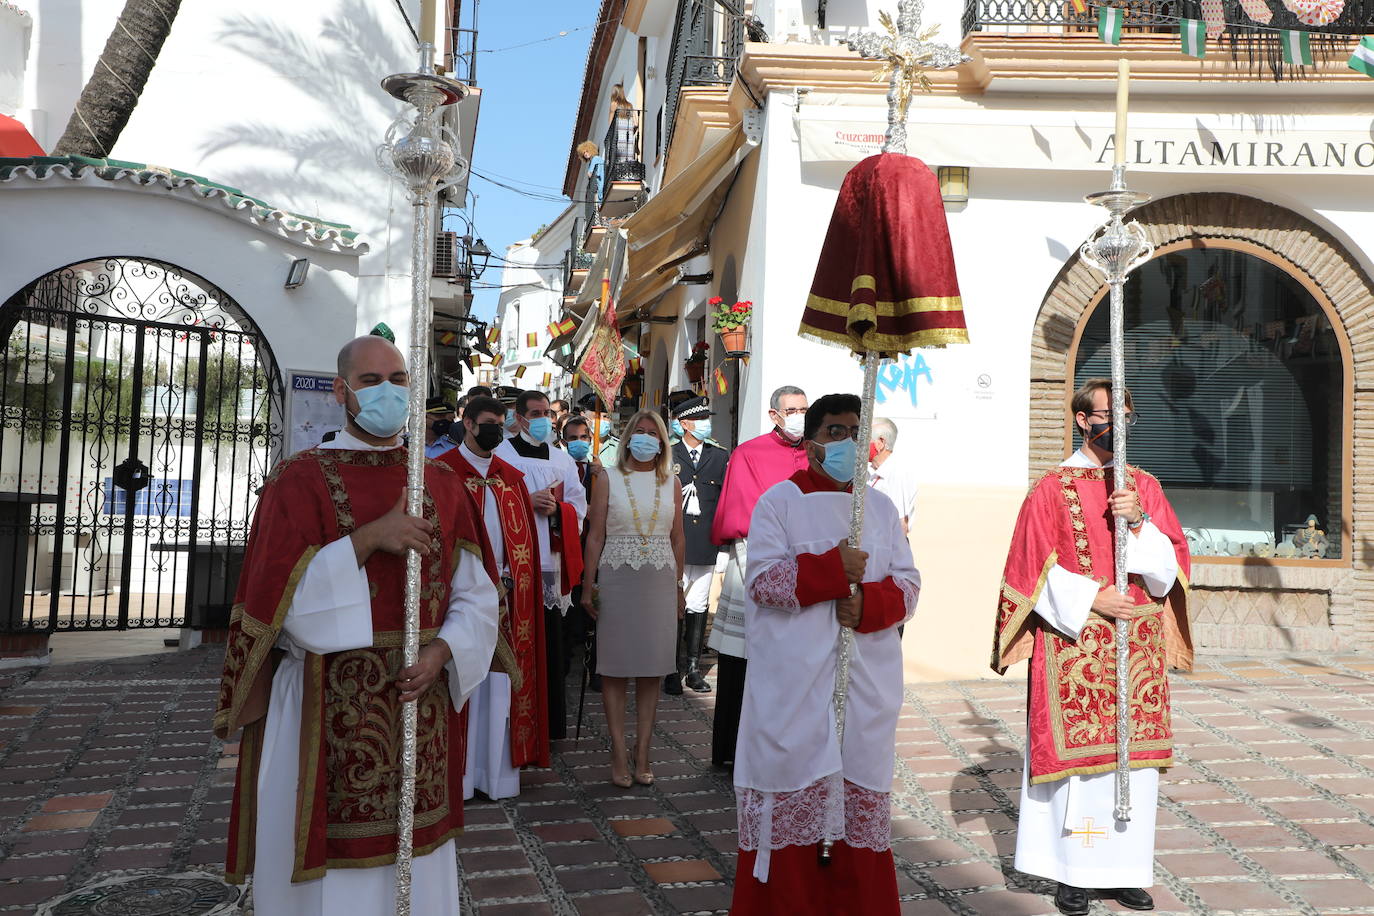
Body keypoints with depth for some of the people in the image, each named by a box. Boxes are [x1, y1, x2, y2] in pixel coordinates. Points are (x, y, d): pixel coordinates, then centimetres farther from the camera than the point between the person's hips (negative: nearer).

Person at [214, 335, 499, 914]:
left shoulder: (442, 485, 6)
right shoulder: (299, 480, -4)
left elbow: (475, 595, 5)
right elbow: (275, 600, -12)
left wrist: (441, 651, -13)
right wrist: (368, 538, -20)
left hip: (419, 707, 3)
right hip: (325, 711, -3)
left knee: (416, 864, 13)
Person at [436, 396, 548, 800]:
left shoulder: (512, 478, 14)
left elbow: (524, 536, 14)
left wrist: (512, 582, 3)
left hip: (505, 596, 4)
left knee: (499, 683, 7)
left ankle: (496, 770, 16)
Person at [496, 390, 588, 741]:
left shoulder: (563, 459, 16)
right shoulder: (501, 455, 3)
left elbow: (578, 507, 11)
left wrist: (555, 508, -9)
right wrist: (526, 501, -15)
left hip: (551, 559, 4)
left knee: (551, 641, 5)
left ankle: (551, 721, 14)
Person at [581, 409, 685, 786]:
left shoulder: (671, 482, 9)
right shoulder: (609, 479, 4)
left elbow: (677, 538, 12)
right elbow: (594, 535, 2)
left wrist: (678, 587, 11)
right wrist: (588, 585, -2)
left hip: (660, 581, 2)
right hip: (617, 580, -2)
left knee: (652, 669, 4)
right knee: (615, 668, 0)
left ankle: (642, 755, 13)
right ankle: (619, 756, 8)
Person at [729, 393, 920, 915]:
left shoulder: (881, 507, 11)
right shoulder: (779, 501, -1)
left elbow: (908, 584, 6)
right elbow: (762, 580, -11)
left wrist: (866, 603, -14)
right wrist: (834, 569, -20)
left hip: (865, 681, 4)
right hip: (794, 683, -3)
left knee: (859, 785, 8)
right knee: (794, 787, 1)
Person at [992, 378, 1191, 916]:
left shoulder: (1145, 487, 11)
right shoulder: (1053, 489, -1)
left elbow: (1170, 565, 4)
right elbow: (1035, 570, -5)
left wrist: (1140, 520, -12)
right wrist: (1090, 599, -15)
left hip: (1138, 646, 4)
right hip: (1073, 644, -4)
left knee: (1133, 752, 6)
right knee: (1073, 751, -1)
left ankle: (1125, 868, 20)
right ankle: (1071, 871, 12)